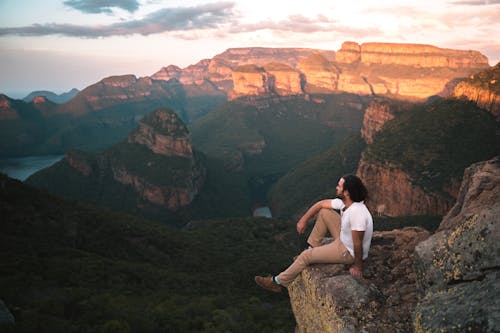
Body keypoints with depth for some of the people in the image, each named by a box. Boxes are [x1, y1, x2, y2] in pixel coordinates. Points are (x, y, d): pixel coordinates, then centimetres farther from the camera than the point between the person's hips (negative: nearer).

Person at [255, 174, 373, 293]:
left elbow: (357, 243, -29)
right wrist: (304, 219, 2)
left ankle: (278, 282, 14)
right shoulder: (345, 202, -9)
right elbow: (321, 204, 5)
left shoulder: (357, 212, -36)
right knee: (323, 212, 5)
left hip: (349, 252, -8)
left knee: (306, 256, -6)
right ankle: (313, 248, 17)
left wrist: (358, 265, -18)